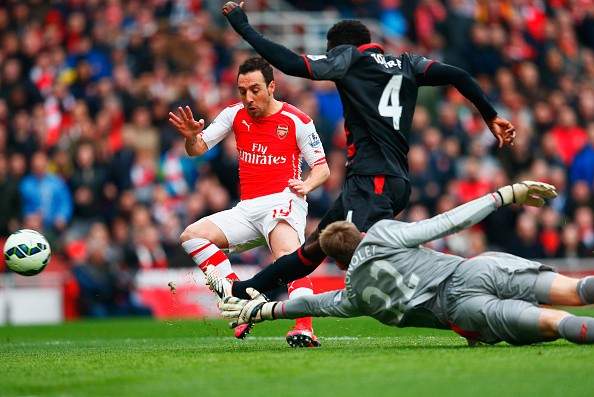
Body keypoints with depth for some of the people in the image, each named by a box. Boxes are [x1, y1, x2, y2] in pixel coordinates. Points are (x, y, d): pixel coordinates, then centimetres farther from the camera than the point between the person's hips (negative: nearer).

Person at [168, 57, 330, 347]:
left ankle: (304, 327, -53)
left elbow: (322, 168, 3)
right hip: (247, 208, 6)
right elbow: (197, 150, 9)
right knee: (191, 235, -8)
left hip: (283, 202, -6)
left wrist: (306, 184, -20)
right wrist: (191, 136, -15)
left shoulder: (296, 121, -3)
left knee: (287, 255, -35)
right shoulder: (235, 114, 8)